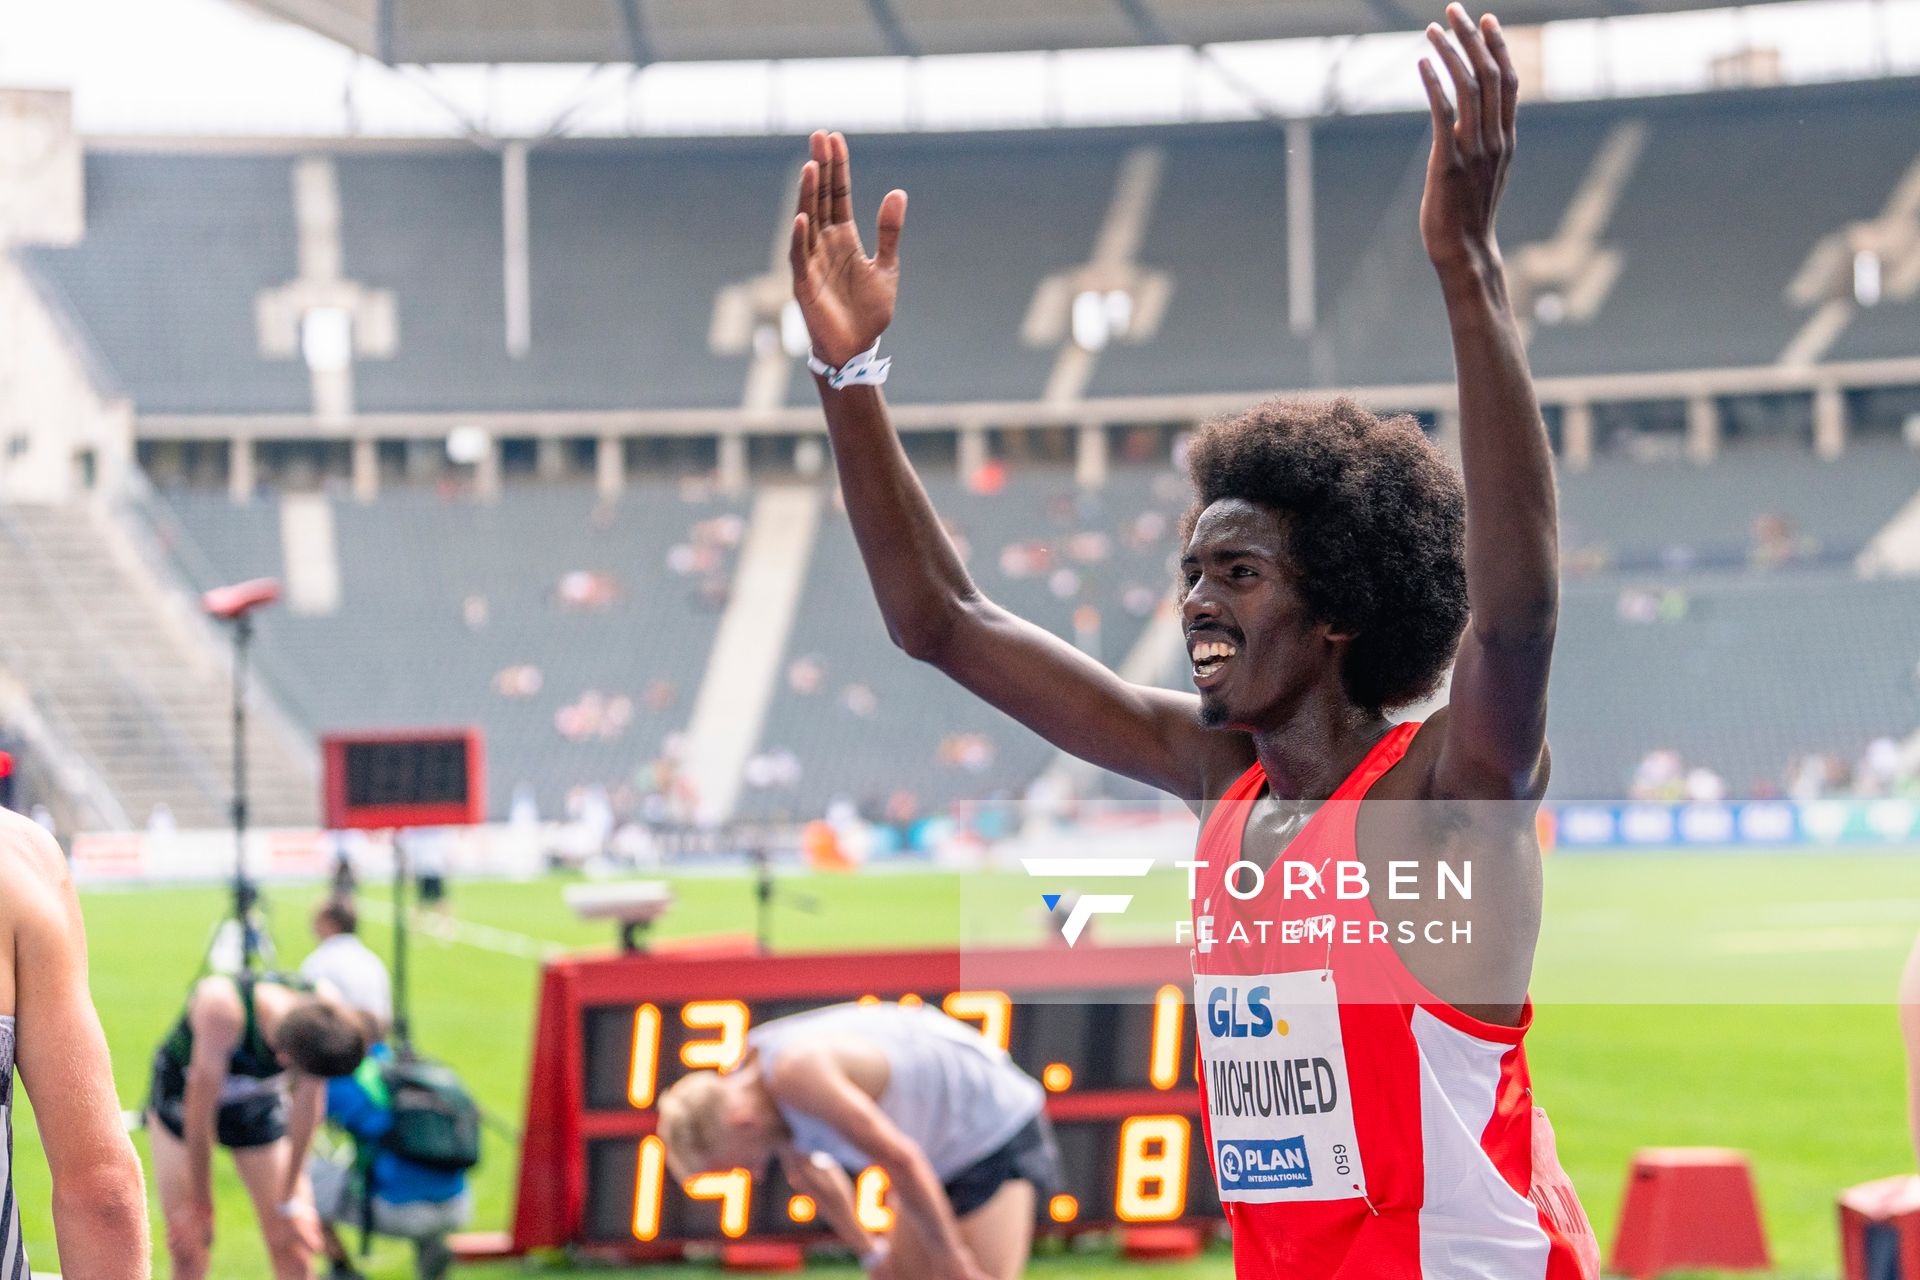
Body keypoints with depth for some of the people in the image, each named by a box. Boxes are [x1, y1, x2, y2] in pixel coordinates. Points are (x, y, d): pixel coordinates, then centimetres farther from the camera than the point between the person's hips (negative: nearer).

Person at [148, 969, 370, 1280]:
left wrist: (290, 1200, -8)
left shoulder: (326, 1004, -28)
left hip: (259, 1099, 3)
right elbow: (201, 1108, -30)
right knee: (189, 1247, -9)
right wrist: (200, 1205, -20)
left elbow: (308, 1102, -15)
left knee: (291, 1242, -4)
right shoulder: (221, 1006, -40)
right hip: (182, 1091, -3)